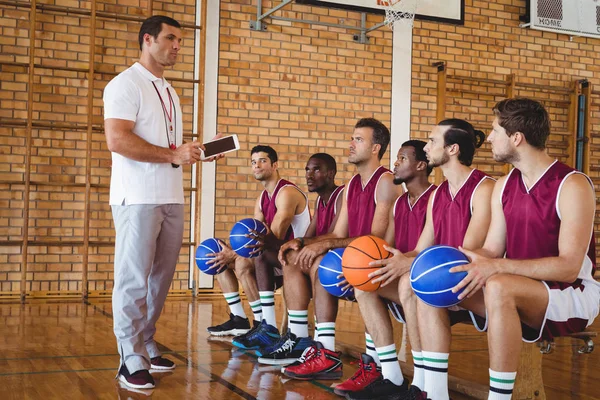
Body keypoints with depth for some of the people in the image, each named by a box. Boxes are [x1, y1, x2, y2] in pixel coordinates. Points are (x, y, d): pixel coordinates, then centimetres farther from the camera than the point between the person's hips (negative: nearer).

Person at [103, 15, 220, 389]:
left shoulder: (170, 92, 20)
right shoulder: (126, 84, -6)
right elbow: (117, 139, -18)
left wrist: (197, 152, 7)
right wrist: (174, 155, -19)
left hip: (172, 199, 8)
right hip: (138, 199, -8)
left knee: (160, 277, 10)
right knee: (134, 280, -4)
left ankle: (147, 346, 20)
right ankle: (132, 360, 2)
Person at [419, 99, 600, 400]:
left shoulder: (573, 185, -17)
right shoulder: (504, 186, 6)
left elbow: (569, 268, -23)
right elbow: (491, 251, 4)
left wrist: (496, 267, -31)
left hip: (573, 296, -7)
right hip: (519, 293, 7)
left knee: (498, 287, -37)